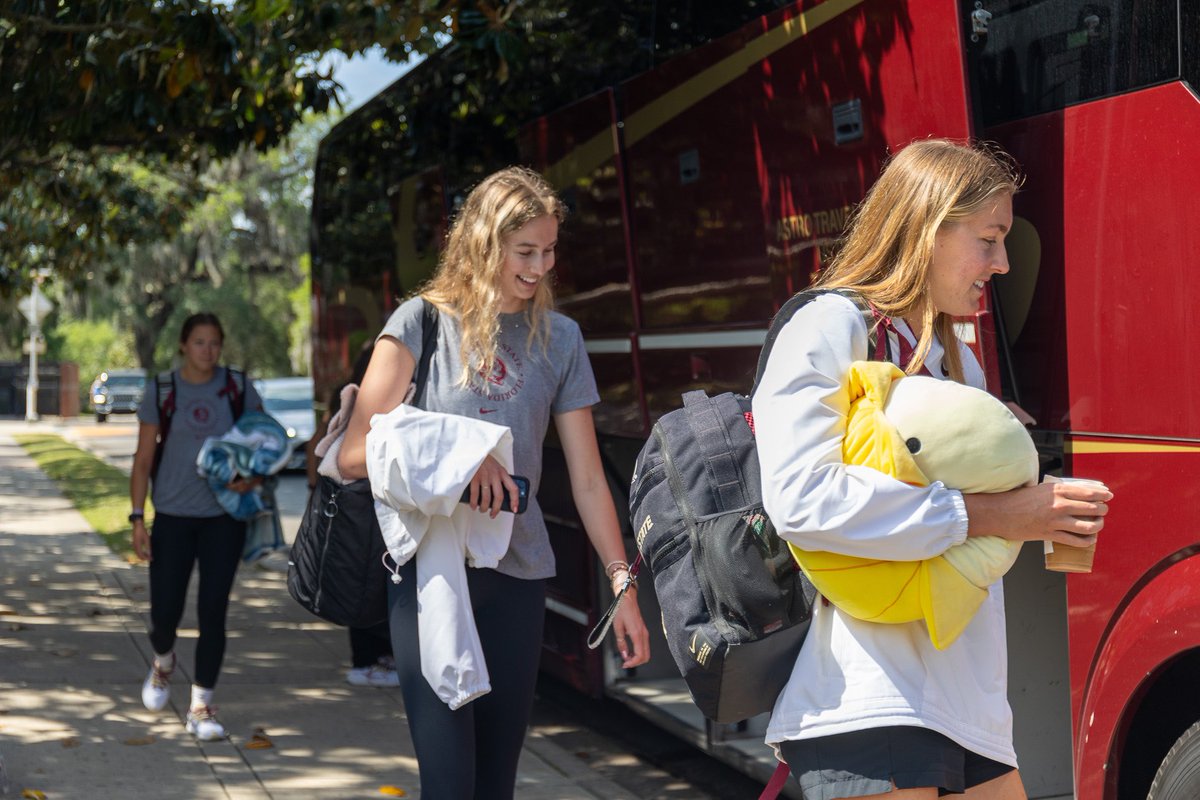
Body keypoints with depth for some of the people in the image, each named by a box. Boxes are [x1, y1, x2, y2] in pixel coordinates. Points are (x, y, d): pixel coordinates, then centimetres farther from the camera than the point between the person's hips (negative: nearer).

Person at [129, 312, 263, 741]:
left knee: (213, 612, -3)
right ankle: (163, 663, 35)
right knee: (165, 612, -1)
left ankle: (201, 706, 7)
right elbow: (143, 460, 2)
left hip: (224, 517, 0)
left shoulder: (238, 388, 2)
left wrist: (254, 478, -10)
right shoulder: (161, 393, 0)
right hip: (173, 516, 0)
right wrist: (137, 518, -4)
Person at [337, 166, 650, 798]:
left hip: (518, 575, 3)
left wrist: (622, 584, 3)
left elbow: (587, 479, 8)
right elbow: (354, 456, -3)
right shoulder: (422, 323, 0)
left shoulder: (559, 338, 7)